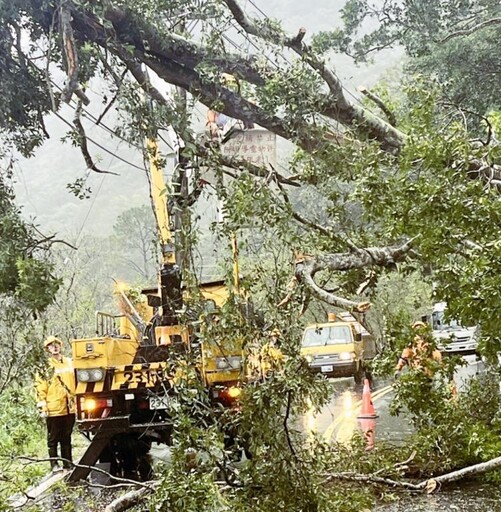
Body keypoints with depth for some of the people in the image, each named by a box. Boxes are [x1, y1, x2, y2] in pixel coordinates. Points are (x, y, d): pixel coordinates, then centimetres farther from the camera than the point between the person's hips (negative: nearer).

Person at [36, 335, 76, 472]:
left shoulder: (69, 362, 11)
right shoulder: (45, 366, -2)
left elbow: (76, 382, 18)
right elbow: (40, 389, -5)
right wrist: (42, 408, -11)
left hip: (69, 408, 4)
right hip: (53, 409, -4)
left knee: (67, 437, 12)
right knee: (53, 438, 4)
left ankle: (68, 462, 18)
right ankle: (54, 464, 10)